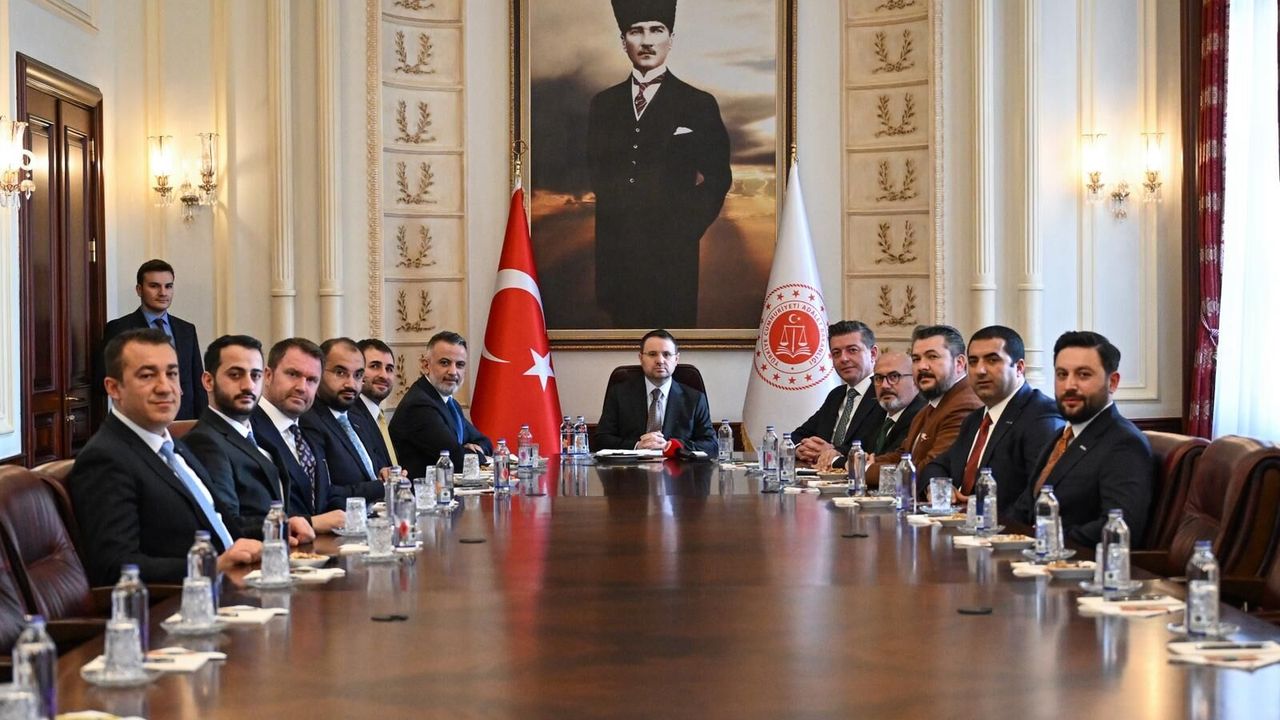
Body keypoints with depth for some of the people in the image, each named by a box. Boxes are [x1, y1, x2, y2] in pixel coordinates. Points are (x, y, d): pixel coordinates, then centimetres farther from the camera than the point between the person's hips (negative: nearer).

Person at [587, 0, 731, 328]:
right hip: (615, 257, 3)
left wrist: (683, 233, -4)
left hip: (673, 260, -3)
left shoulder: (700, 105, 3)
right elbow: (595, 175, 17)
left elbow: (717, 179, 3)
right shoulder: (602, 105, 14)